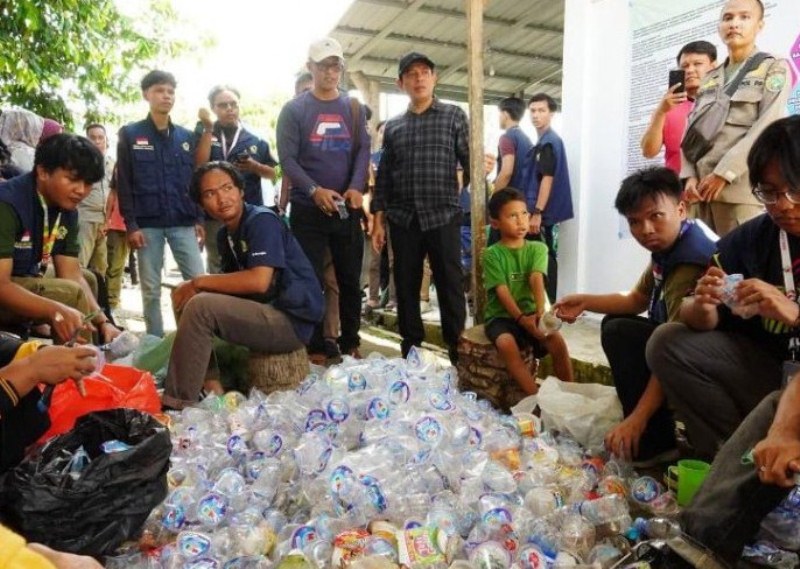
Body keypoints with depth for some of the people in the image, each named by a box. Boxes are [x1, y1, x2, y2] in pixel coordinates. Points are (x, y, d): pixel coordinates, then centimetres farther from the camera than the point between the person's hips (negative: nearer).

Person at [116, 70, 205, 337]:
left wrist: (199, 219, 5)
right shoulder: (130, 134, 5)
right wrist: (131, 224, -7)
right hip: (147, 224, -2)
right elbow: (123, 183, 0)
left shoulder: (186, 136, 12)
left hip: (183, 223, 2)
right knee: (151, 290, 4)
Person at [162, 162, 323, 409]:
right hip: (265, 311, 9)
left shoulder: (262, 221, -14)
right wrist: (191, 287, -7)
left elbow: (259, 281, -25)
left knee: (200, 306, -22)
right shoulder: (225, 234, 12)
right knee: (185, 299, 11)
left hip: (292, 320, -9)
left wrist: (199, 282, -15)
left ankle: (176, 403, -11)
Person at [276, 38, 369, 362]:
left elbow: (363, 150, 3)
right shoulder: (294, 109, 2)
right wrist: (314, 190, -21)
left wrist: (356, 187, -15)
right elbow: (287, 157, -6)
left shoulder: (354, 108, 11)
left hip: (347, 209, 3)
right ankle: (315, 347, 12)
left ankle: (350, 343, 21)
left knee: (350, 278, 8)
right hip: (307, 209, -2)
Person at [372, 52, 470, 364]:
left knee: (450, 287, 0)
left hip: (443, 216, -3)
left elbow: (470, 161, 1)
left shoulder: (454, 116, 7)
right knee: (406, 288, 8)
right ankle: (410, 353, 21)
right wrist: (378, 220, 7)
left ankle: (458, 353, 11)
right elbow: (384, 176, 12)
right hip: (403, 220, 3)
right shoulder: (392, 126, 14)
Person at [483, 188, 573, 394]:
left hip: (530, 313, 3)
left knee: (557, 340, -24)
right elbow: (502, 291, -14)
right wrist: (520, 318, -27)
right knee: (506, 344, -33)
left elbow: (537, 280, -13)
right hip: (501, 316, -2)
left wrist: (540, 311, -30)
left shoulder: (538, 248, 4)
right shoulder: (492, 254, -4)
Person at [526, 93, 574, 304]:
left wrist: (537, 213, -21)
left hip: (545, 213, -9)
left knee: (545, 259, -5)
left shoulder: (549, 142, -12)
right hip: (544, 212, 9)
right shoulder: (543, 142, 16)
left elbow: (547, 179, -19)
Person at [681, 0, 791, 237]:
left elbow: (767, 128, -6)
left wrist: (724, 173, -14)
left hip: (743, 186, -4)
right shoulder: (708, 79, 22)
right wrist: (689, 176, -3)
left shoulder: (774, 68, 8)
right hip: (704, 187, 4)